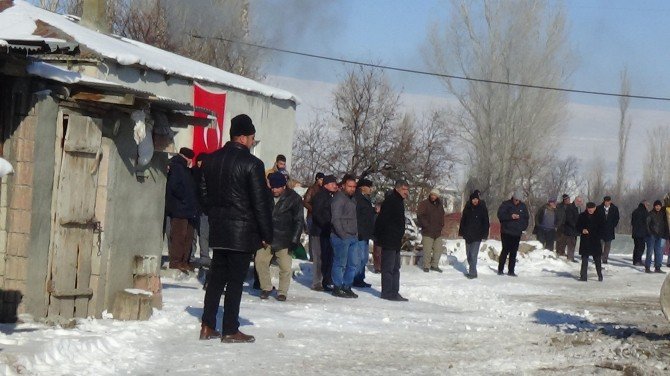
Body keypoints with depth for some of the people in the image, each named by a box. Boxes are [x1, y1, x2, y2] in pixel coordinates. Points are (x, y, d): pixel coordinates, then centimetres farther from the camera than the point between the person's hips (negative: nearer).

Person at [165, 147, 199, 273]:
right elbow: (174, 186, -20)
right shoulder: (176, 167, -9)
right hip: (178, 210, -10)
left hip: (188, 210, 10)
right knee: (179, 236, -10)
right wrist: (185, 198, -14)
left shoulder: (184, 168, 21)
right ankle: (175, 262, -9)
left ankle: (184, 261, 14)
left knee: (188, 236, 10)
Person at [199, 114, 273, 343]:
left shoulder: (212, 160, 6)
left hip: (218, 230, 6)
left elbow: (205, 193, 13)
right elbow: (261, 202, -12)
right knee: (235, 280, -1)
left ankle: (208, 326, 14)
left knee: (216, 277, 13)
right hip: (242, 232, -6)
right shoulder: (251, 164, -13)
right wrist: (267, 235, -5)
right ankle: (230, 330, 2)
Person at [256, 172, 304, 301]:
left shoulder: (294, 199, -7)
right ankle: (266, 288, 12)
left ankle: (282, 292, 12)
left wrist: (294, 240, -12)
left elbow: (298, 221, -6)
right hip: (266, 237, 3)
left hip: (284, 239, -3)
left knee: (285, 267, -4)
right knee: (260, 261, -4)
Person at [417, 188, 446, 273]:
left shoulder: (439, 205, 12)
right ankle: (426, 266, 7)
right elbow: (420, 215, -12)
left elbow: (442, 216, 24)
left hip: (438, 232, 6)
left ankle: (434, 265, 21)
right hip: (427, 232, -6)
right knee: (427, 250, -4)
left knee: (438, 250, 8)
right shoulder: (424, 204, -7)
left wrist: (441, 225, 12)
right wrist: (426, 225, -16)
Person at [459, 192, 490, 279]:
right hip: (468, 235, 5)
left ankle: (472, 272, -11)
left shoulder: (482, 209, -1)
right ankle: (472, 271, 22)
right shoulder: (467, 209, 7)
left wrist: (484, 234, -6)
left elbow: (486, 223, 0)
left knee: (473, 254, -12)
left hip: (477, 236, -5)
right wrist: (461, 232, 8)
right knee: (468, 254, 11)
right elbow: (463, 221, 13)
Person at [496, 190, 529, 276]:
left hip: (517, 233, 4)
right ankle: (500, 270, 2)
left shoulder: (523, 206, 11)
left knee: (513, 253, 5)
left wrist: (523, 227, 2)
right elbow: (500, 215, -9)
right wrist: (510, 216, -20)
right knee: (506, 250, -7)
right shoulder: (506, 204, -2)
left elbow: (526, 217, 17)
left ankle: (511, 271, 9)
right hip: (506, 232, -4)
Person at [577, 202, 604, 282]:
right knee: (584, 259, 2)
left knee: (597, 259, 3)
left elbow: (602, 227, 4)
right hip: (585, 241, 1)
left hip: (596, 241, -1)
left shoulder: (599, 216, 1)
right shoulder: (582, 216, 4)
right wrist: (582, 230, -13)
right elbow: (578, 226, 8)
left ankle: (600, 275, 14)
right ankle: (583, 276, 5)